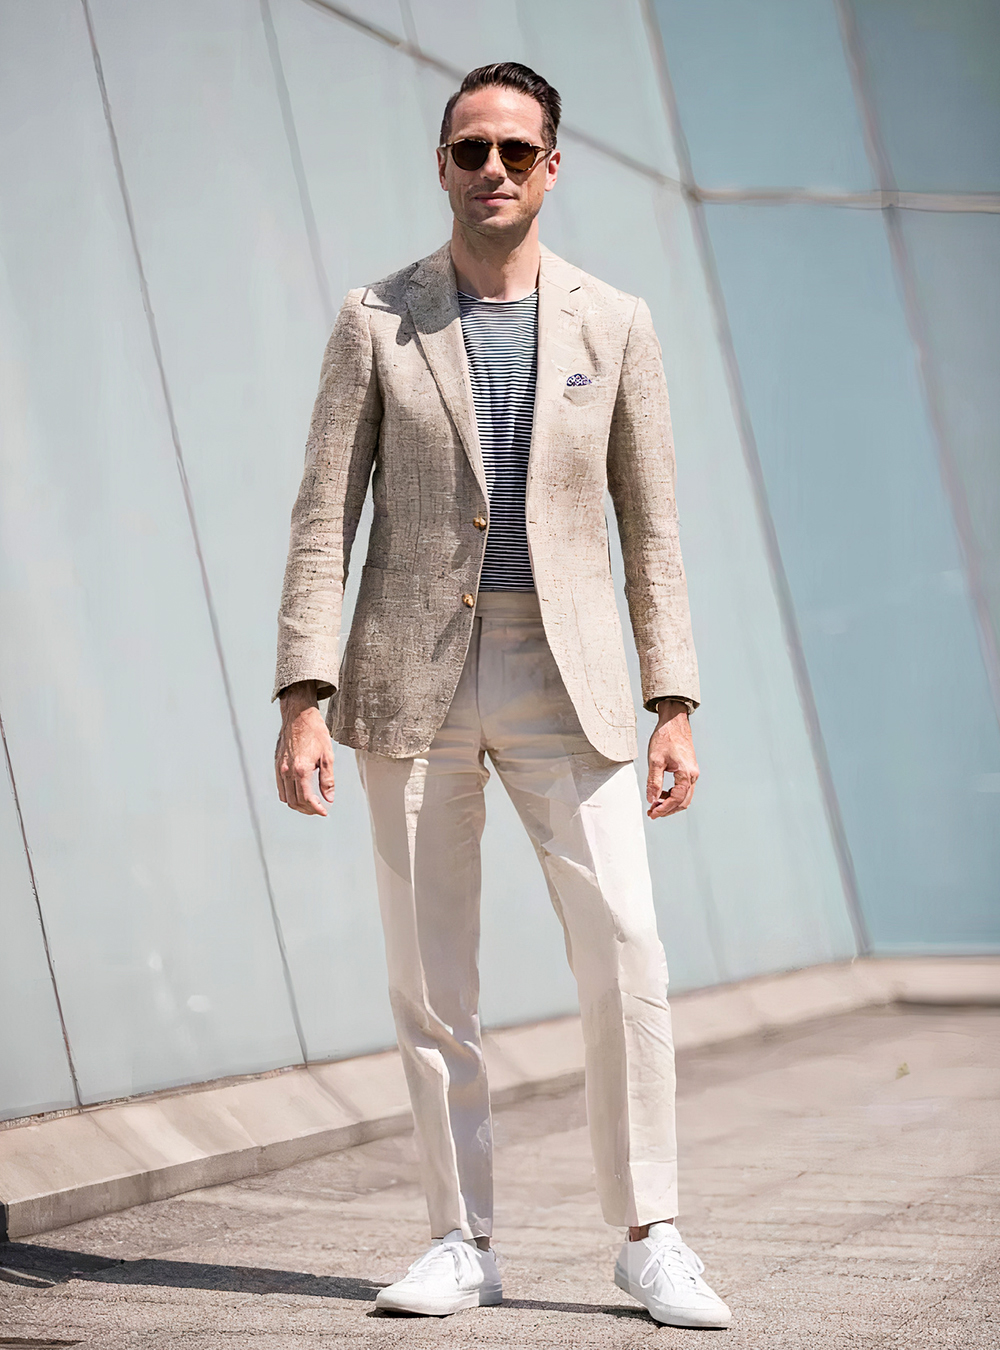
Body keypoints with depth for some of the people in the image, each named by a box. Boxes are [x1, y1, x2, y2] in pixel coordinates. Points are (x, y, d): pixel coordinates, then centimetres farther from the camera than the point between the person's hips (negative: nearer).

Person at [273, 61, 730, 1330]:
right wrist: (304, 700, -9)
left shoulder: (615, 324, 6)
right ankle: (461, 1241, 16)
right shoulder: (376, 321, 3)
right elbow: (324, 520, 0)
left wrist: (674, 707, 1)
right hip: (415, 680, 0)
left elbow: (651, 528, 7)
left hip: (564, 679, 0)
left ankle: (649, 1237, 6)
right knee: (430, 983, 3)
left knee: (626, 961, -8)